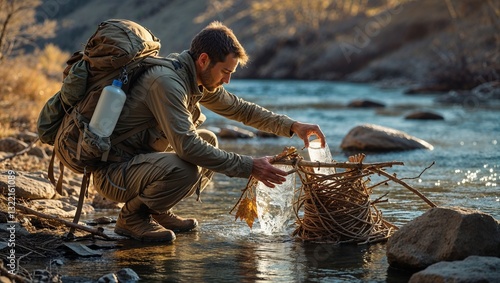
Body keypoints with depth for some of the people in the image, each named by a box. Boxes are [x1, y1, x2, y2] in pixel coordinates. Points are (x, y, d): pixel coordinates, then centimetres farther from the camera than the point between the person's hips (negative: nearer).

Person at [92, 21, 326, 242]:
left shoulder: (199, 80, 4)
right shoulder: (166, 82, -25)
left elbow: (239, 109, 16)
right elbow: (187, 146, -31)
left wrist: (291, 126, 6)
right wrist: (249, 167, -28)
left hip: (141, 160, 10)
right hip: (112, 171, -10)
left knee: (209, 142, 12)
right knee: (185, 170, -33)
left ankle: (156, 211, 11)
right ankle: (132, 216, -6)